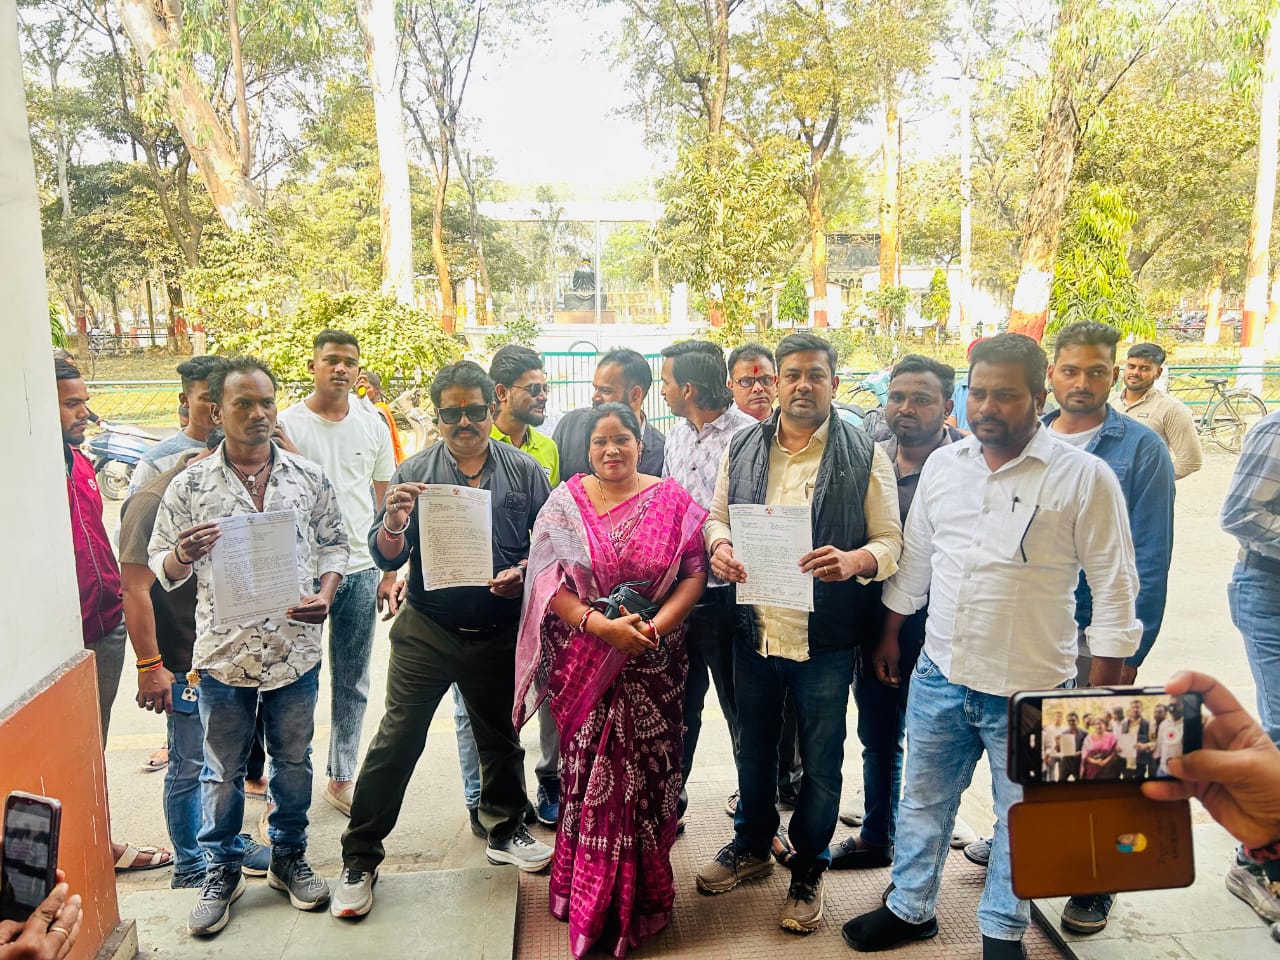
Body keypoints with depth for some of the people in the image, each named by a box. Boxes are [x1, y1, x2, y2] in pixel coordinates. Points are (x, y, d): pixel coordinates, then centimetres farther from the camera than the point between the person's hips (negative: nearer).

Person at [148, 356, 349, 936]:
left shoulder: (309, 477, 1)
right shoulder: (189, 485, -3)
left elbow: (333, 545, 7)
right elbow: (161, 567, 1)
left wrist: (325, 594, -10)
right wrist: (183, 555, -21)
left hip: (296, 650, 1)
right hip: (223, 653, -1)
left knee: (293, 761, 15)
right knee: (223, 770, 13)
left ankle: (289, 858, 35)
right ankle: (222, 871, 32)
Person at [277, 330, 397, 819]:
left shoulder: (373, 427, 7)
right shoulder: (285, 424, -3)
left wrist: (389, 570, 8)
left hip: (361, 570, 4)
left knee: (352, 683, 12)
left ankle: (341, 778, 26)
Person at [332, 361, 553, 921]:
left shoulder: (524, 471, 1)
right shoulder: (415, 472, -1)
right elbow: (386, 558, -6)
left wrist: (522, 573, -17)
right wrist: (394, 521, -27)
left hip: (499, 633, 2)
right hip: (427, 632, -1)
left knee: (501, 737, 16)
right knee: (397, 739, -1)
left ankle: (504, 830, 39)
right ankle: (359, 860, 14)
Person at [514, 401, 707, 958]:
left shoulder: (672, 501, 0)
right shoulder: (565, 502, 0)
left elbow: (693, 575, -3)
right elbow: (547, 579, -6)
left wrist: (655, 627, -18)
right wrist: (602, 626, -18)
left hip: (653, 662, 0)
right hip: (582, 660, 0)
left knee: (645, 770, 6)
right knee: (589, 770, 8)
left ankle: (636, 897, 25)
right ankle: (588, 897, 27)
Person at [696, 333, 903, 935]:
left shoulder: (865, 456, -6)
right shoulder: (743, 449, 4)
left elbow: (890, 541, -6)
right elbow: (716, 517, 12)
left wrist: (856, 559, -27)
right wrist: (718, 545, -11)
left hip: (826, 638, -3)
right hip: (755, 629, 3)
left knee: (821, 761, 11)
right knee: (753, 747, 20)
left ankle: (808, 872, 33)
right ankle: (751, 845, 44)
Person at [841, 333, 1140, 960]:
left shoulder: (1084, 478, -12)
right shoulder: (942, 465, 2)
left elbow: (1114, 588, -9)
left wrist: (1104, 690, -9)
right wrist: (890, 634, 16)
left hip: (1031, 690, -3)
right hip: (940, 674, 4)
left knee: (1021, 815, 15)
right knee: (923, 800, 17)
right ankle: (909, 909, 38)